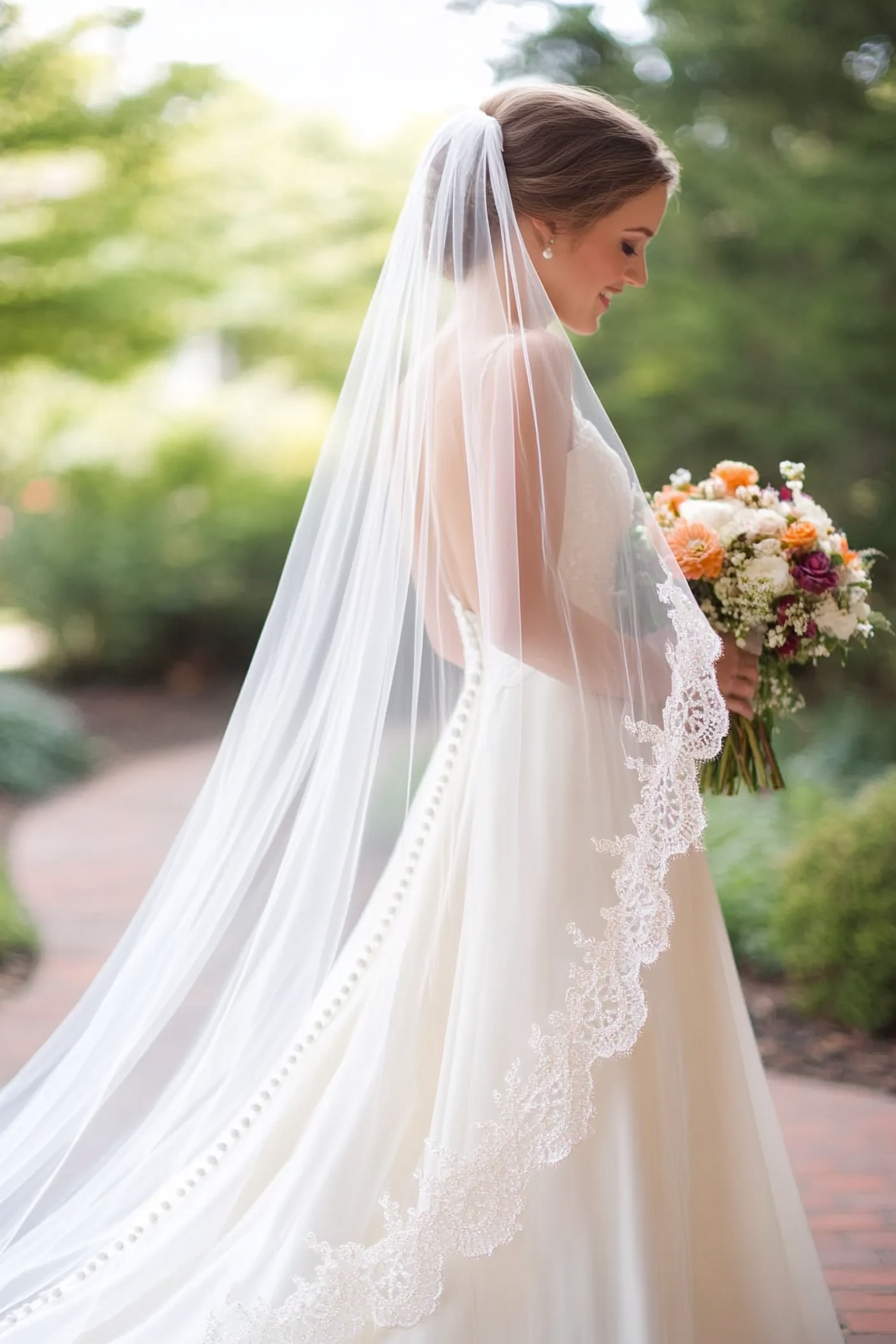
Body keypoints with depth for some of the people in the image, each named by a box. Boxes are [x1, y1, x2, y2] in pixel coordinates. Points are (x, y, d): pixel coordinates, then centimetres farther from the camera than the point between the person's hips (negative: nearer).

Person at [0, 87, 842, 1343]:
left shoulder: (432, 363, 12)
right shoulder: (523, 359, -16)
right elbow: (523, 616, -23)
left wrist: (667, 638, 14)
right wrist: (676, 675, -9)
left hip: (490, 749, 10)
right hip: (562, 776, -10)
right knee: (564, 1105, -1)